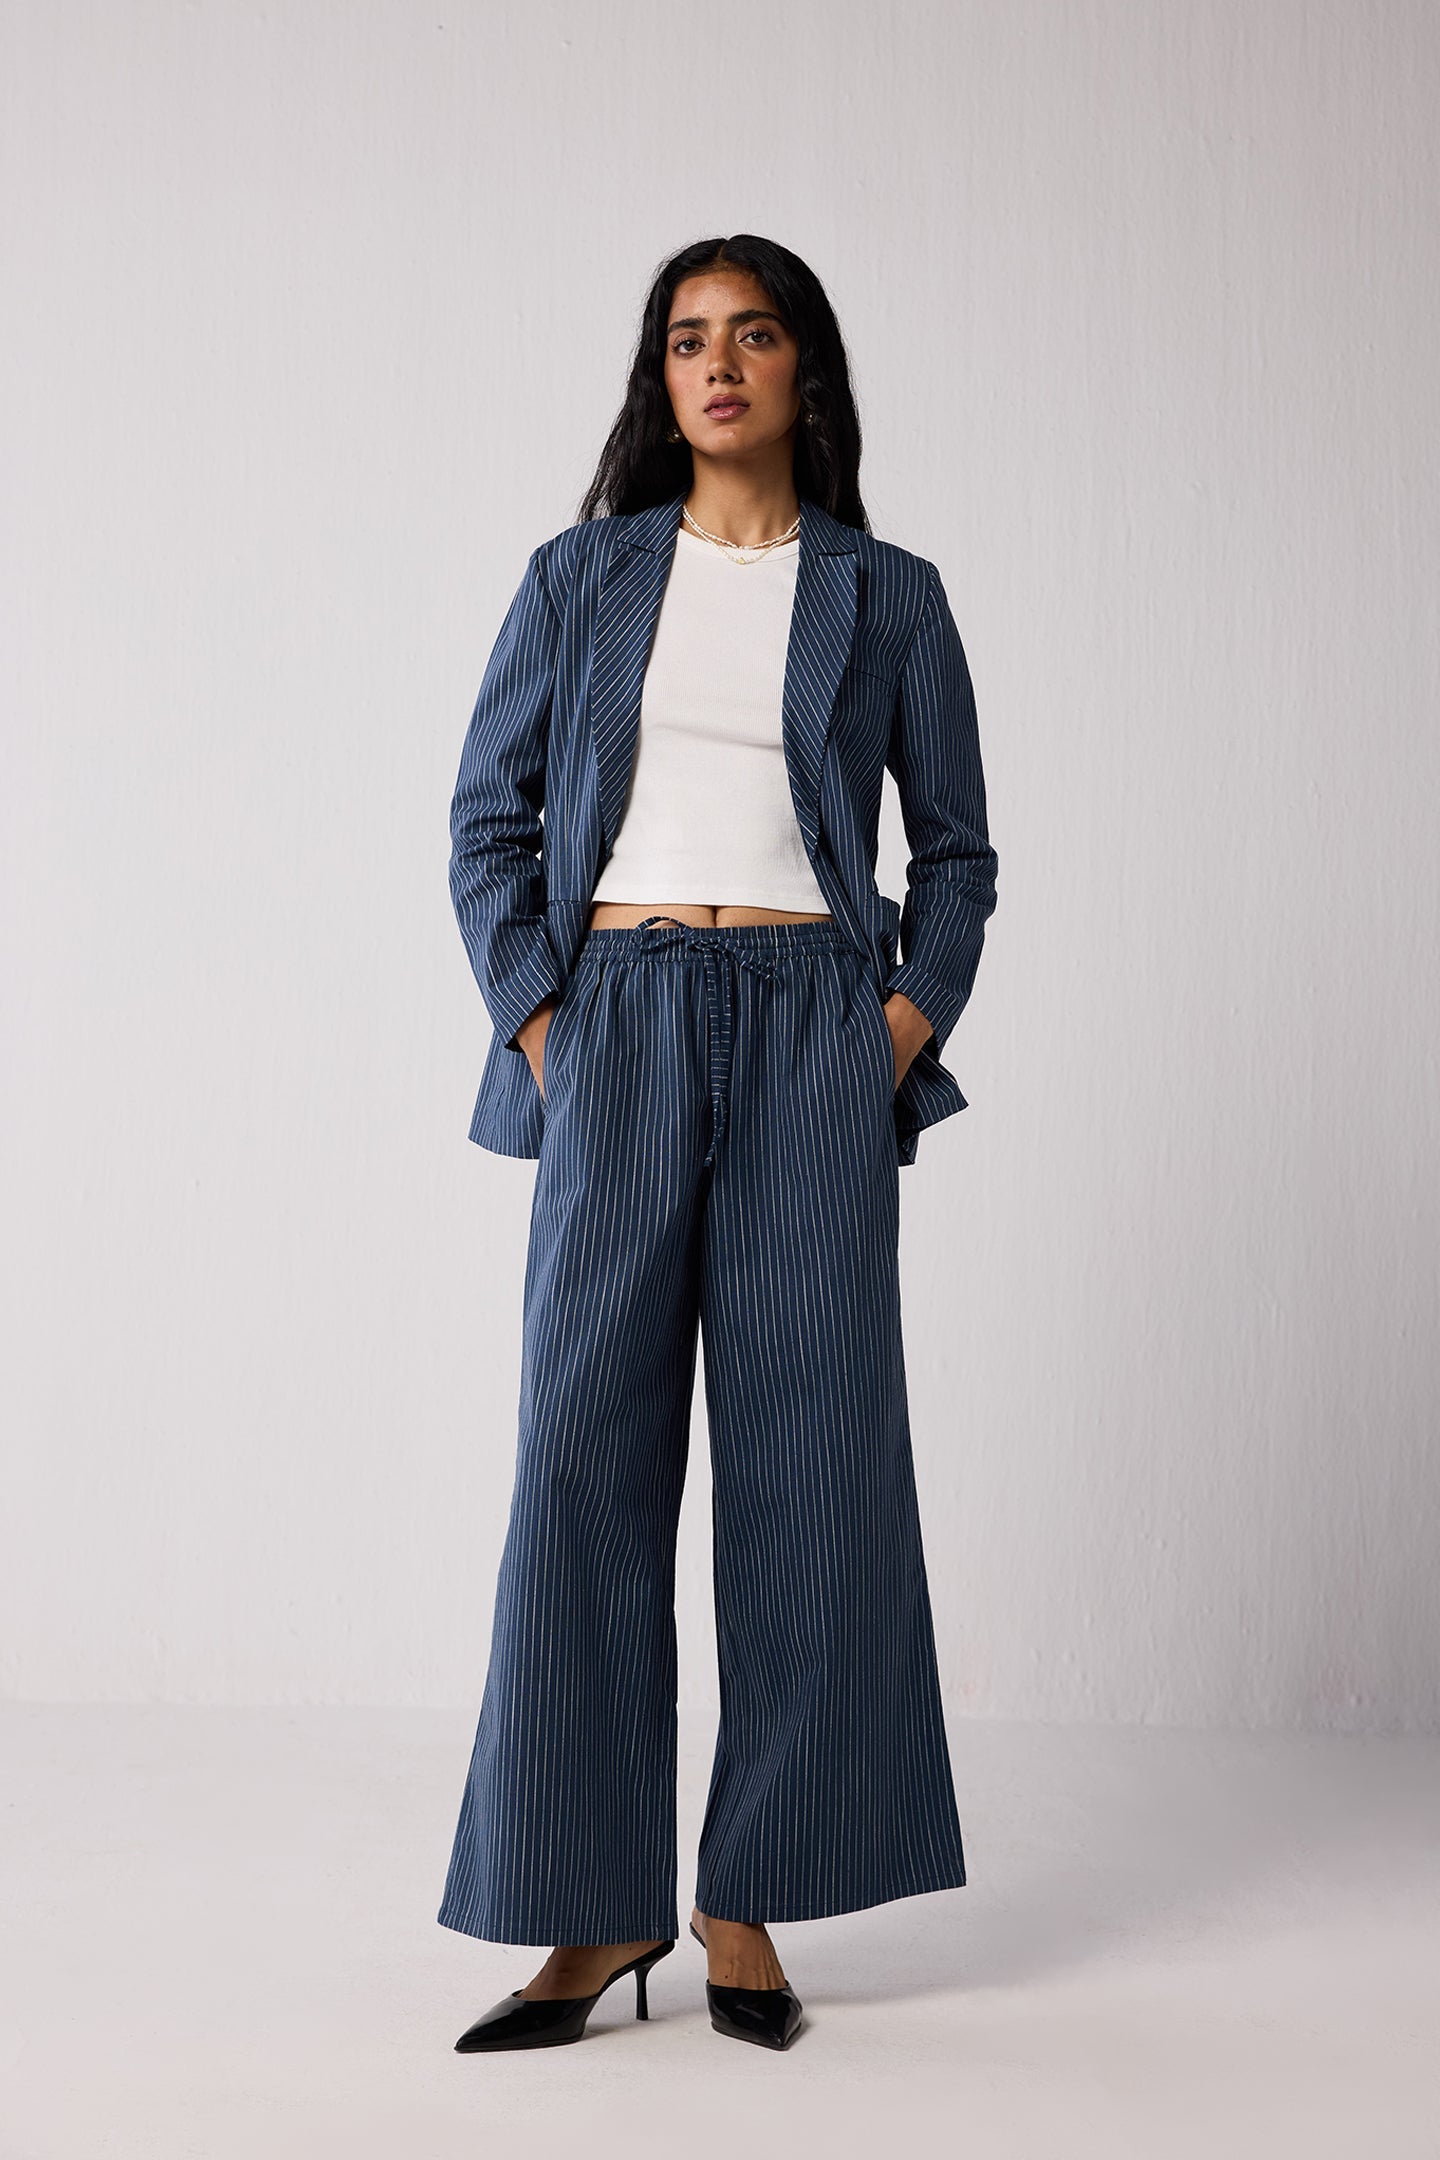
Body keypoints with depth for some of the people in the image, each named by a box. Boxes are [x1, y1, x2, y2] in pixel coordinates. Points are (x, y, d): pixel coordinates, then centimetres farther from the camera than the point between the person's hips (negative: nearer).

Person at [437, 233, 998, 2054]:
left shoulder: (889, 597, 11)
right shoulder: (579, 577, 12)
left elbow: (956, 848, 12)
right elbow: (489, 818, 9)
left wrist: (907, 1026, -3)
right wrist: (538, 1025, -4)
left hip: (816, 1031, 0)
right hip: (622, 1025, 0)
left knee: (804, 1445, -1)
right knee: (588, 1444, -4)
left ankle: (747, 1902, 11)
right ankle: (598, 1905, 6)